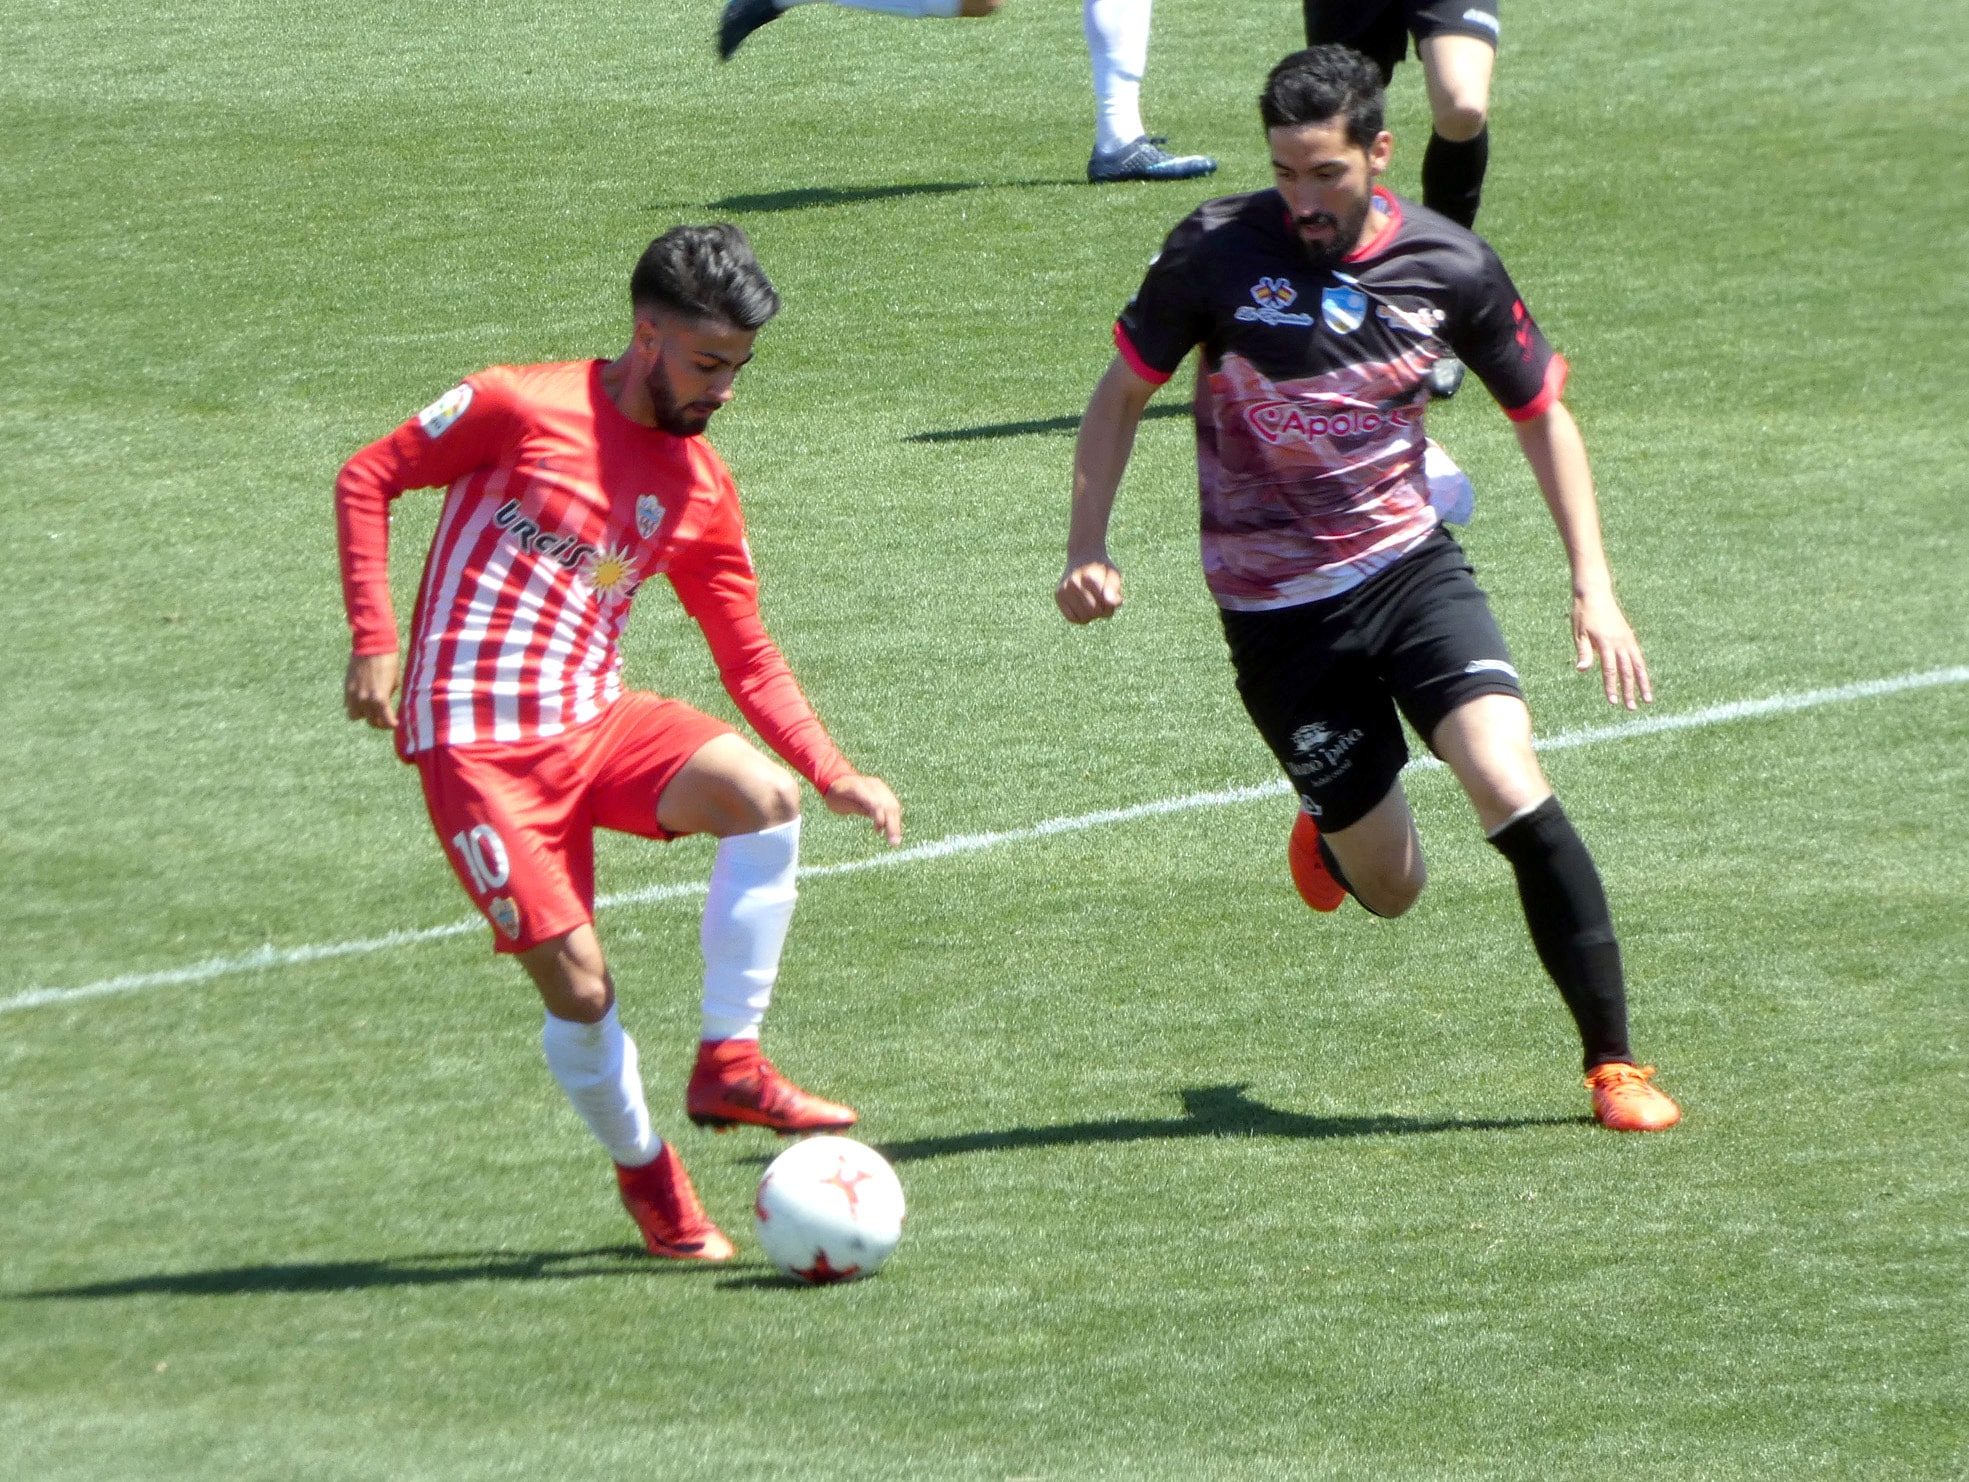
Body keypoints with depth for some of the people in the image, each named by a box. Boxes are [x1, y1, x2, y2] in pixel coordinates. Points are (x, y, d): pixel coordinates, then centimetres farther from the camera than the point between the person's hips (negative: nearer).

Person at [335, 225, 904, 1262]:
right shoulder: (522, 409, -9)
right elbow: (366, 478, -2)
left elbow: (751, 663, 12)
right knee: (578, 986, -9)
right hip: (478, 745, -5)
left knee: (765, 797, -21)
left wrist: (835, 777, -1)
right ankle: (645, 1175, 18)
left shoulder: (702, 490, 8)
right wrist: (372, 641, -10)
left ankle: (728, 1064, -11)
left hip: (594, 719, 5)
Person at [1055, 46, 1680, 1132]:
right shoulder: (1216, 252, -10)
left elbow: (1542, 413, 6)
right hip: (1275, 612, 0)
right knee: (1392, 890, 3)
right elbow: (1124, 391, 3)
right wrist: (1087, 545, -8)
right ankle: (1331, 828, 42)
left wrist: (1593, 586, -1)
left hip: (1410, 566, 0)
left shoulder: (1450, 267, -6)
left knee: (1514, 793, -22)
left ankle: (1613, 1062, -10)